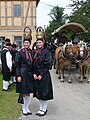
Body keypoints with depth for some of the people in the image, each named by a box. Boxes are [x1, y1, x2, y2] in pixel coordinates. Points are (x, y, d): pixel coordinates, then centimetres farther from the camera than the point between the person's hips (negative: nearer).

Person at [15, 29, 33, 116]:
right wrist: (18, 75, -13)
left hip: (30, 74, 5)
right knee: (23, 92, 3)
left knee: (28, 92, 11)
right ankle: (24, 109, 16)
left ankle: (27, 108, 22)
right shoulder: (20, 53, -6)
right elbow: (17, 65, -7)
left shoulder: (32, 52, 7)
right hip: (23, 73, -5)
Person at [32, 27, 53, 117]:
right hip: (36, 75, 6)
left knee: (44, 92, 1)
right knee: (38, 92, 11)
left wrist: (41, 75, -15)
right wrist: (34, 74, -5)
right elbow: (33, 64, 9)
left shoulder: (46, 52, -7)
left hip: (44, 75, -5)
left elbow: (48, 65, -12)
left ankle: (44, 109, 14)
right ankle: (41, 108, 23)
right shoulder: (34, 52, 9)